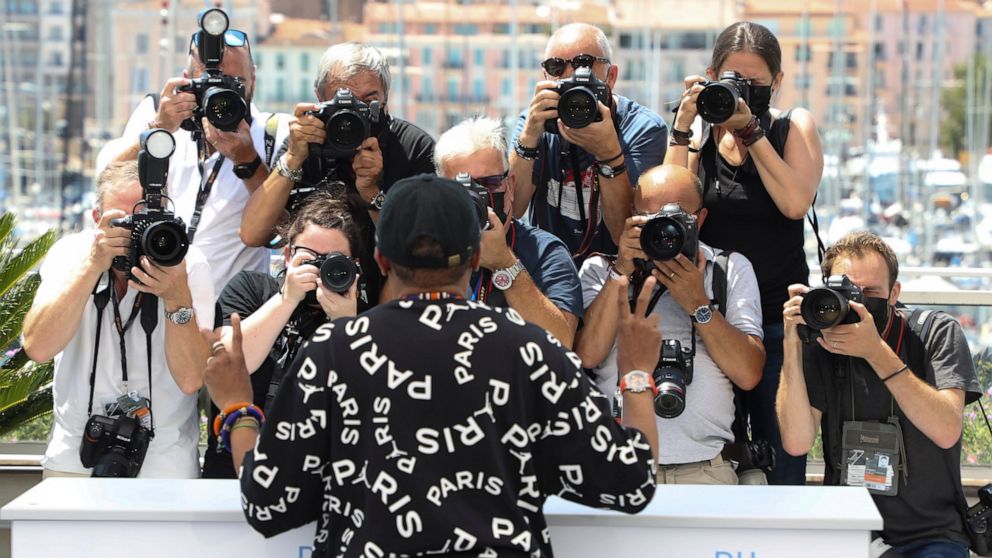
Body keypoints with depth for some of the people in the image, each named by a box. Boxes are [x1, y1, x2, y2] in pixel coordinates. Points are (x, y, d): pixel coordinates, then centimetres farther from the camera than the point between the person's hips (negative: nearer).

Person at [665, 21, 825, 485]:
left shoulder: (794, 126, 3)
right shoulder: (699, 130, 7)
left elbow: (795, 203, -15)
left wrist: (750, 130, -16)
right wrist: (682, 128, -11)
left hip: (778, 321, -2)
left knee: (781, 461, 0)